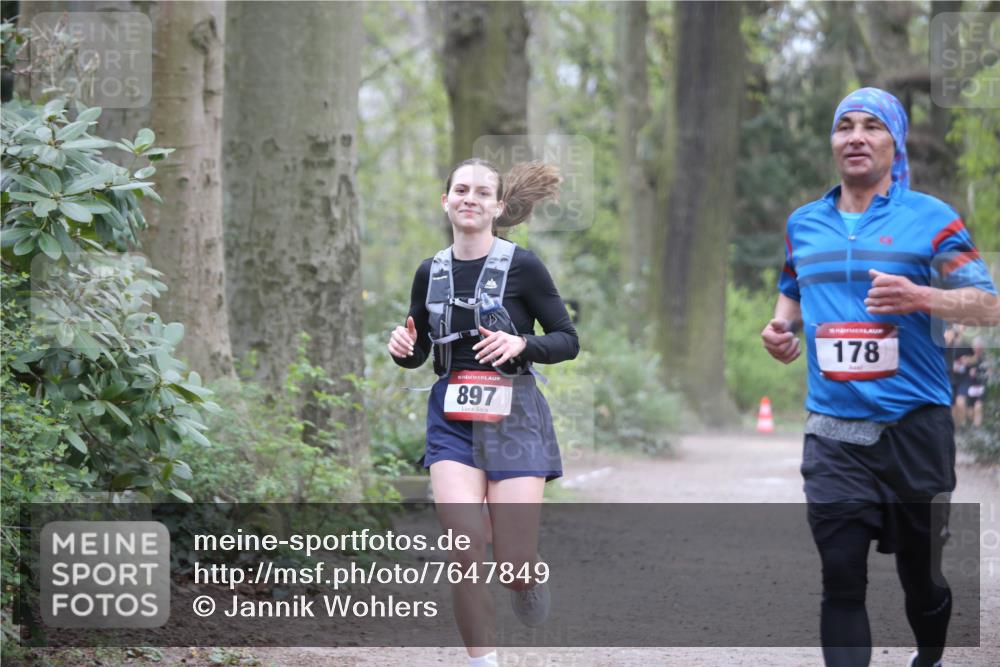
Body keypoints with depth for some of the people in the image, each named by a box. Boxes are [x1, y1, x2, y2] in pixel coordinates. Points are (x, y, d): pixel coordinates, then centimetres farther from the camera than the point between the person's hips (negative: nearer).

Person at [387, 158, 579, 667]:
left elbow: (568, 340, -2)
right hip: (452, 420, 3)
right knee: (465, 549, -16)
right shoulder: (430, 273, 7)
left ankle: (531, 577, 34)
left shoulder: (522, 267, -5)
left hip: (513, 418, -2)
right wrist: (403, 348, -6)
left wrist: (521, 344, -20)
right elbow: (418, 353, 17)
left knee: (513, 565, -4)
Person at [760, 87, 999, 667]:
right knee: (841, 578, -7)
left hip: (915, 427, -2)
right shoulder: (804, 224, 11)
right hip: (834, 433, 2)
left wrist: (922, 297, -24)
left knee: (920, 571, 10)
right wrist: (783, 325, 4)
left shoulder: (930, 219, -2)